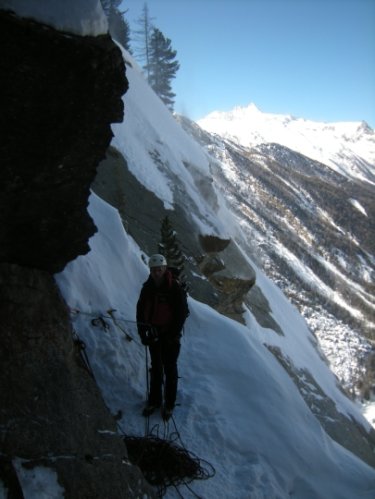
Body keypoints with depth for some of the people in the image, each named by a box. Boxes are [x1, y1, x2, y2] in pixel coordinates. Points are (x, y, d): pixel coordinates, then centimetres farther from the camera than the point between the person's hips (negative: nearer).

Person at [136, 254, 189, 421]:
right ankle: (154, 400, 30)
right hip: (153, 335, 4)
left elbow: (182, 312, -11)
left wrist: (174, 334, -14)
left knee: (170, 369, 8)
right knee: (155, 368, 16)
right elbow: (140, 310, 6)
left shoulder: (175, 288, -14)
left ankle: (169, 404, 21)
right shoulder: (147, 288, -1)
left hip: (170, 336, -4)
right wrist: (142, 332, 0)